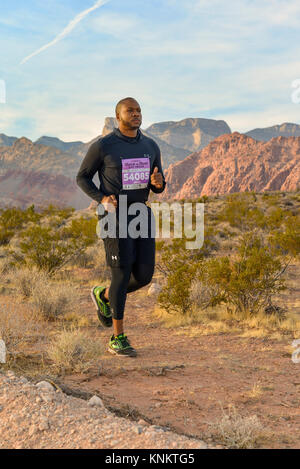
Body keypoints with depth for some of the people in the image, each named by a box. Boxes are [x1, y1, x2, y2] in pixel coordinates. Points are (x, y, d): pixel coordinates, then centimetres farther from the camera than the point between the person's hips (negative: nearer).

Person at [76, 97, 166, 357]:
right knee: (122, 275, -8)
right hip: (114, 216, -5)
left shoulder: (151, 146, 8)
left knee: (144, 276, 1)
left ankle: (104, 295, 32)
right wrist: (103, 199, -16)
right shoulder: (103, 146, -7)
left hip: (141, 214, 6)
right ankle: (118, 339, 6)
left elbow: (158, 187, 14)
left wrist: (158, 183, -13)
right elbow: (82, 177, 3)